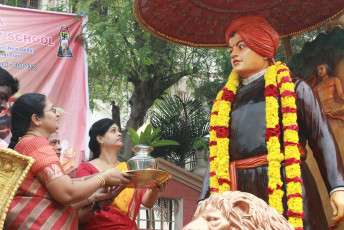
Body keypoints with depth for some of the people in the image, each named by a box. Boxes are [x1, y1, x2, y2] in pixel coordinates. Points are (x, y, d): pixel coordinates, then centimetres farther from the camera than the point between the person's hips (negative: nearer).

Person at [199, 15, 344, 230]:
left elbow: (322, 139, 2)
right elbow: (217, 155, 18)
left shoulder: (293, 89, 8)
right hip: (242, 197, 4)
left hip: (285, 188, -3)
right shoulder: (226, 101, 20)